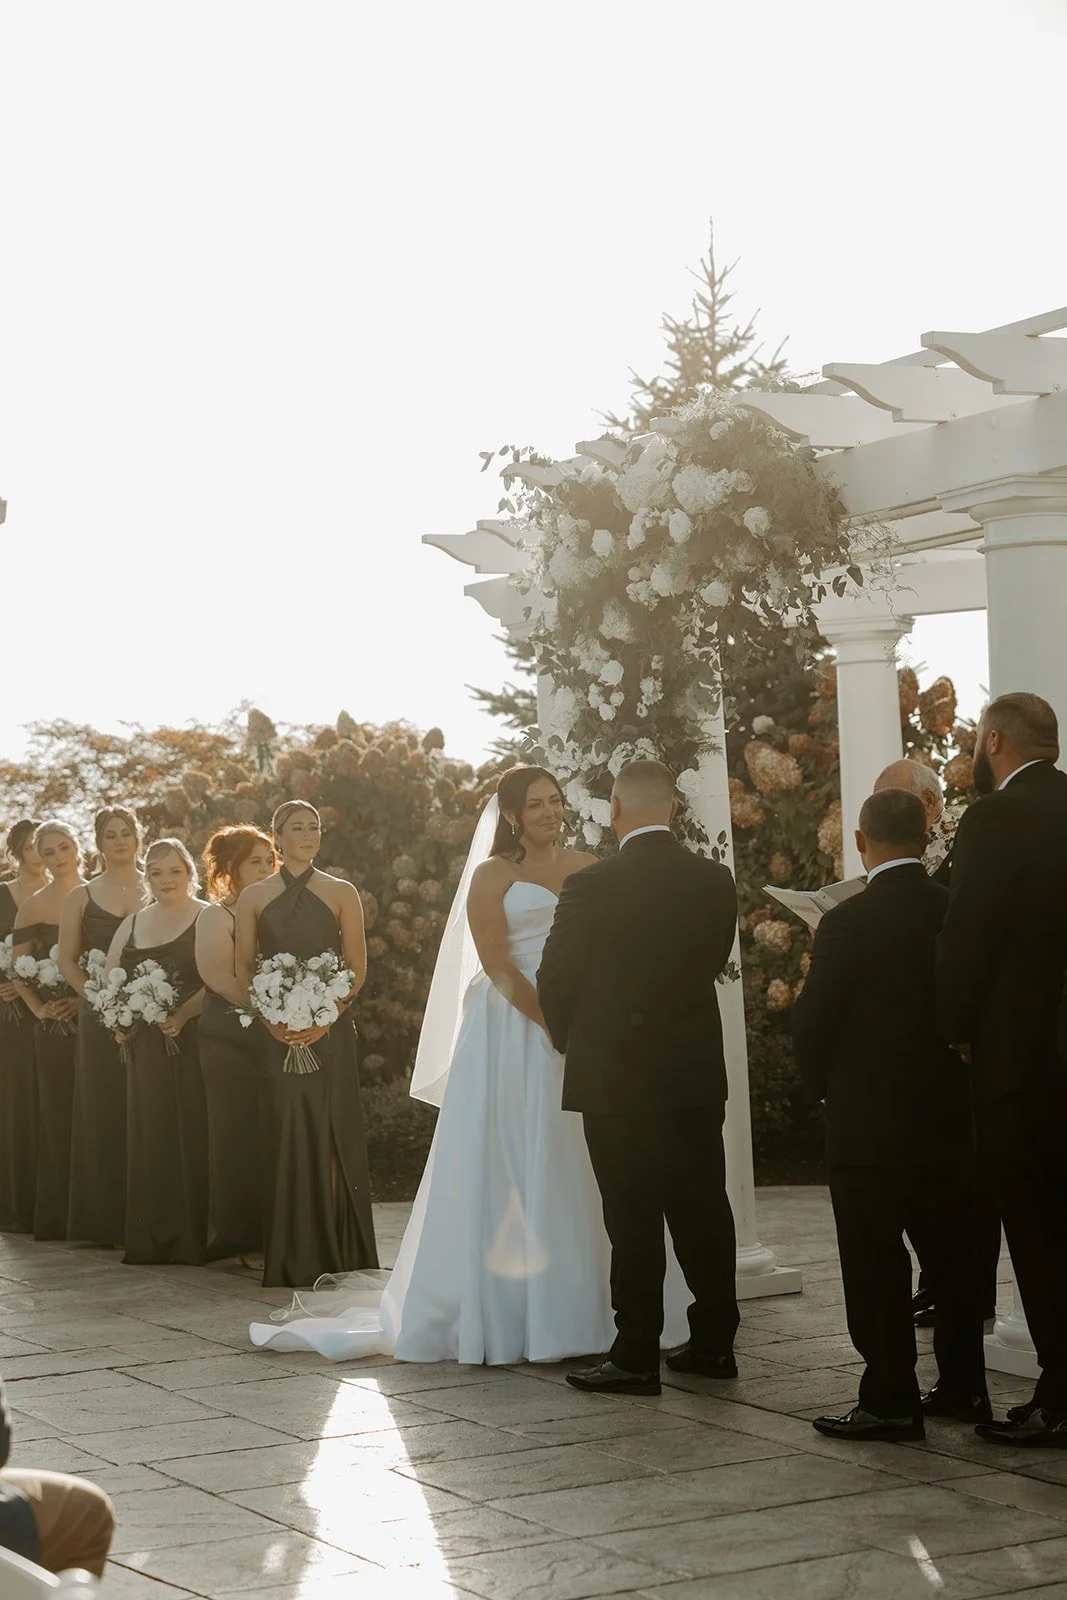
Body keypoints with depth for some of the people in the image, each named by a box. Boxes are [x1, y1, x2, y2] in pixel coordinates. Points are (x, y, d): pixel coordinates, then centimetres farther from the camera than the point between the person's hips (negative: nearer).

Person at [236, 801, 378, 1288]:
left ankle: (335, 1250, 3)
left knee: (330, 1133, -3)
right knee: (284, 1134, -1)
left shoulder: (341, 893, 6)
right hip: (276, 1033, 1)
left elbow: (357, 967, 3)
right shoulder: (254, 897, 10)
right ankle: (290, 1257, 5)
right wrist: (270, 1018, -8)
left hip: (329, 1028, -1)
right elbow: (243, 968, 7)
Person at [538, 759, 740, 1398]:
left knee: (634, 1219, 1)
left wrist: (572, 1040, 13)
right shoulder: (715, 880, -1)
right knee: (703, 1207, 12)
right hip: (697, 1072, 4)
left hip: (617, 1077, -4)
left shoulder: (591, 886, -14)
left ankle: (636, 1356, 5)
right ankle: (714, 1341, 21)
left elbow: (556, 982, -6)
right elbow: (714, 961, 9)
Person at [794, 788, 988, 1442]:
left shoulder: (848, 923, -15)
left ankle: (891, 1400, 3)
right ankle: (963, 1385, 23)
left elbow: (812, 1023, -10)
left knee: (876, 1261, 2)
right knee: (951, 1253, 15)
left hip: (869, 1118, -5)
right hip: (950, 1113, 5)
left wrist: (825, 1088, 7)